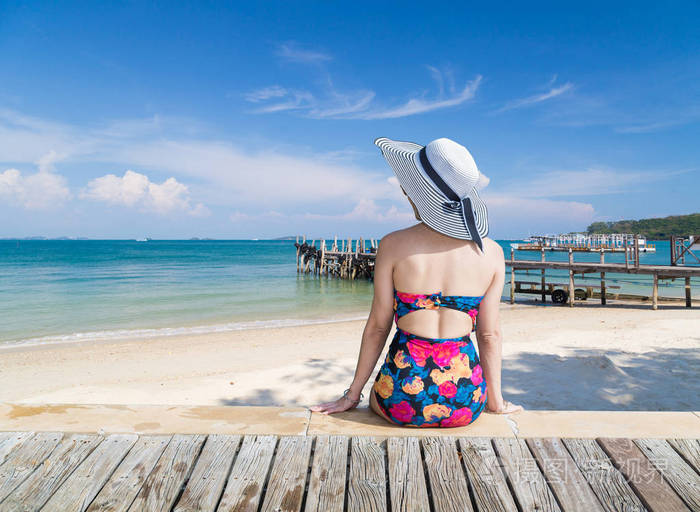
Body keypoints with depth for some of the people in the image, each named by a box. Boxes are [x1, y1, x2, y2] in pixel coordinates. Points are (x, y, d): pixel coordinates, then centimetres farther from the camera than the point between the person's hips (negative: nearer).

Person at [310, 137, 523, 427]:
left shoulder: (394, 246, -10)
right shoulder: (492, 253, -4)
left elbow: (378, 327, -4)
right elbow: (489, 335, 0)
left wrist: (353, 394, 8)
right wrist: (495, 400, 15)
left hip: (404, 399, -1)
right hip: (465, 401, 2)